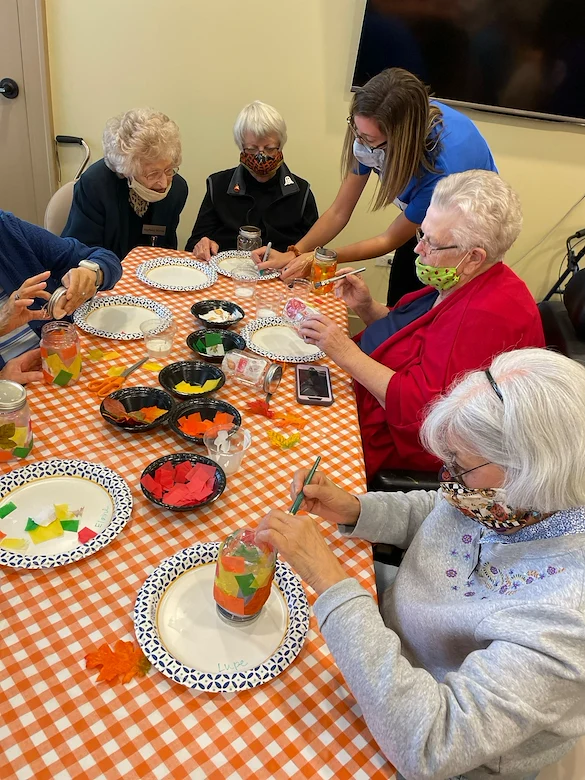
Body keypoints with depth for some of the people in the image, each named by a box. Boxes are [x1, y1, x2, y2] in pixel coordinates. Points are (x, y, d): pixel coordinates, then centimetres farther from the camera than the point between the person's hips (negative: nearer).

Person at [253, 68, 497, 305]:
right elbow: (339, 212, -14)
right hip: (422, 225, 5)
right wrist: (292, 254, -27)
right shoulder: (371, 135, -24)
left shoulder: (442, 168, -38)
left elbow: (390, 240, -24)